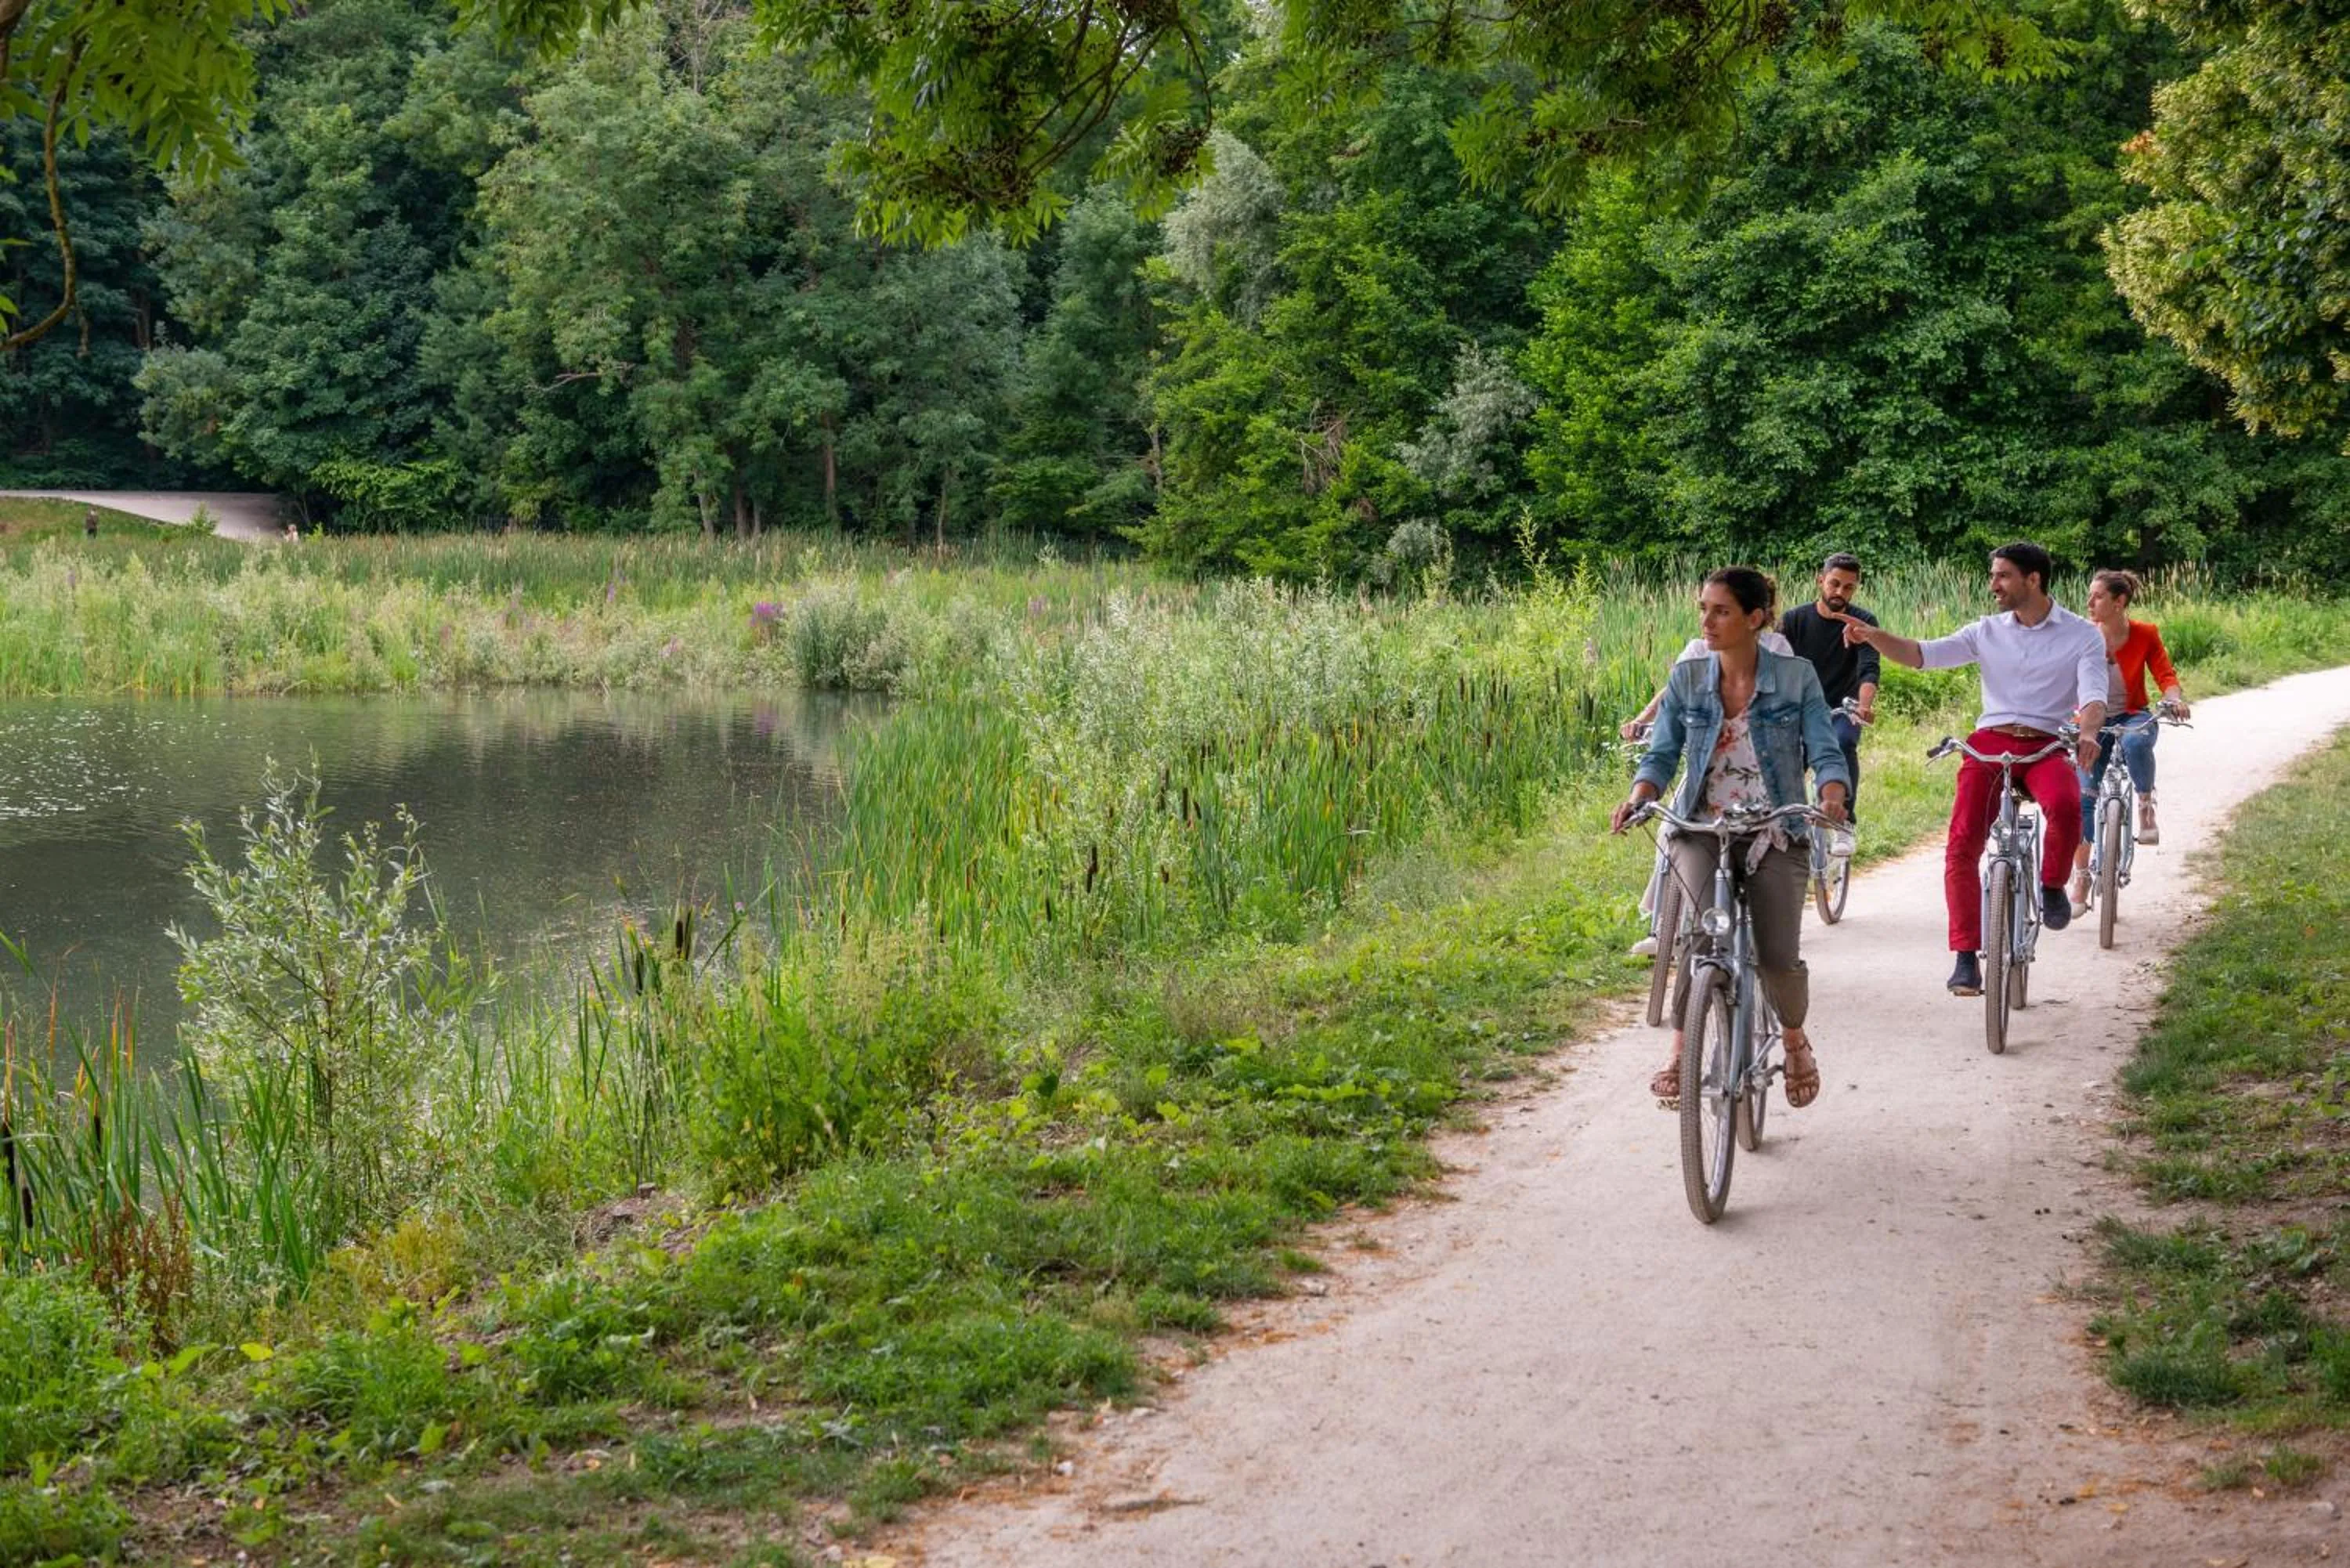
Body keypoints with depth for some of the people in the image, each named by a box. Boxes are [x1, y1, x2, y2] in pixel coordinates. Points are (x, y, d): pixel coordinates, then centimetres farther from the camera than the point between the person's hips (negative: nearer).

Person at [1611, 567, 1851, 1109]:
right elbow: (1662, 754, 2)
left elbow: (1826, 752, -7)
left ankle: (1795, 1039, 23)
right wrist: (1638, 797, -19)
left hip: (1774, 834, 0)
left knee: (1779, 958, -12)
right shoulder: (1687, 678, 2)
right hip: (1702, 827, 1)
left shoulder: (1796, 677, -3)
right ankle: (1681, 1049, -17)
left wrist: (1832, 797, -28)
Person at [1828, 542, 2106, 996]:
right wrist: (1873, 636, -13)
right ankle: (1966, 956, -8)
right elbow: (1923, 655, 4)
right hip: (1990, 741, 2)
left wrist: (2088, 734, -31)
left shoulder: (2081, 635, 3)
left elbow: (2093, 694, -9)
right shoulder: (1987, 632, 11)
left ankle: (2053, 885, -5)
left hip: (2046, 745, -2)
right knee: (1962, 846, -14)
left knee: (2065, 804, -35)